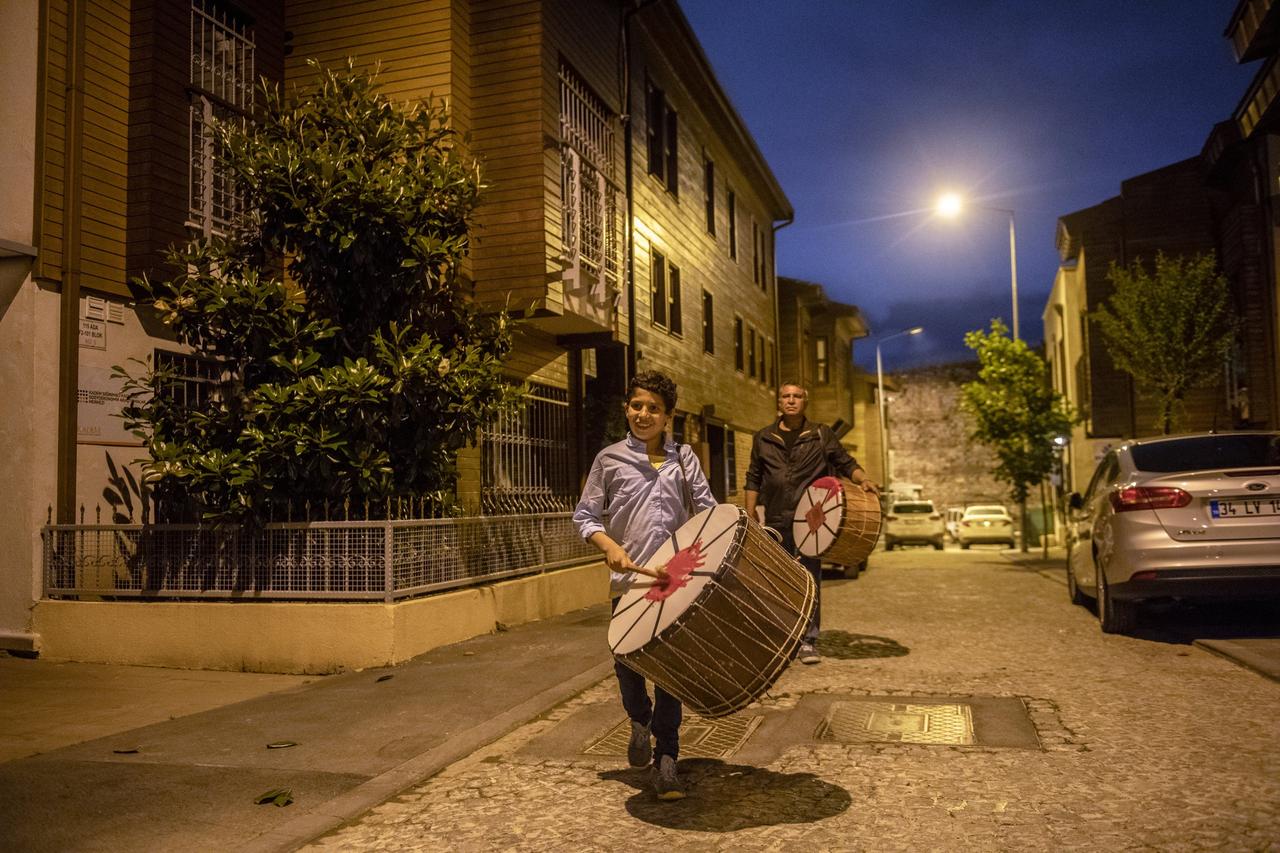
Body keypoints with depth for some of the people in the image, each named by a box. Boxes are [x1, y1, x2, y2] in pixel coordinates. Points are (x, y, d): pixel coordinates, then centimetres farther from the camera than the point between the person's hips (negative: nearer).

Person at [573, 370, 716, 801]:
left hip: (677, 576, 1)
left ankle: (665, 761, 12)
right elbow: (585, 516, 6)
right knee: (627, 659, 0)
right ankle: (640, 720, 33)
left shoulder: (683, 458, 10)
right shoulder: (610, 458, 5)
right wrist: (609, 545, -11)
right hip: (629, 577, 0)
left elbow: (707, 508, 8)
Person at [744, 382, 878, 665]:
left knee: (809, 580, -3)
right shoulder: (763, 438, 10)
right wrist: (750, 515, 7)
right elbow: (754, 479, 13)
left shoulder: (821, 435, 7)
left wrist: (863, 480, -10)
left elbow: (846, 463, 10)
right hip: (775, 521, 2)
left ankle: (808, 641, 5)